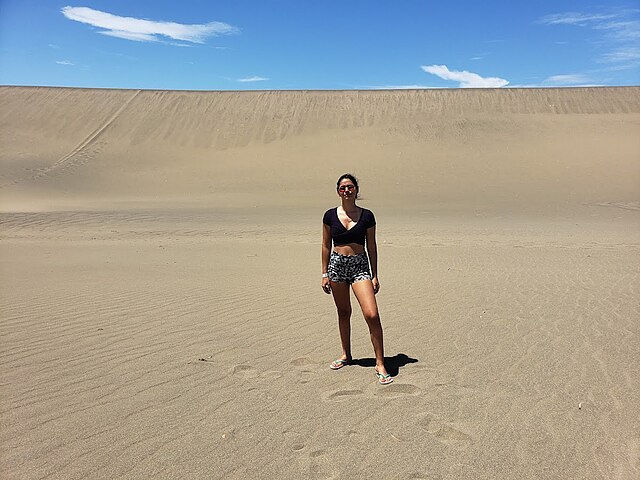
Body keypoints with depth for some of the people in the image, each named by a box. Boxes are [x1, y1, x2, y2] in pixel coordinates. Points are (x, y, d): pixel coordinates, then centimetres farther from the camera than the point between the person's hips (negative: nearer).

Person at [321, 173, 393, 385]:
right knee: (343, 312, 14)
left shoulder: (366, 216, -1)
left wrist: (375, 276, 2)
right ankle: (346, 355, 33)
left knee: (372, 315, -13)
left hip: (360, 266, -2)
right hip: (337, 265, 2)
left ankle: (380, 364, -3)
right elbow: (326, 246, 7)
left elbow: (372, 247, 3)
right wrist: (325, 274, 4)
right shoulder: (330, 215, 2)